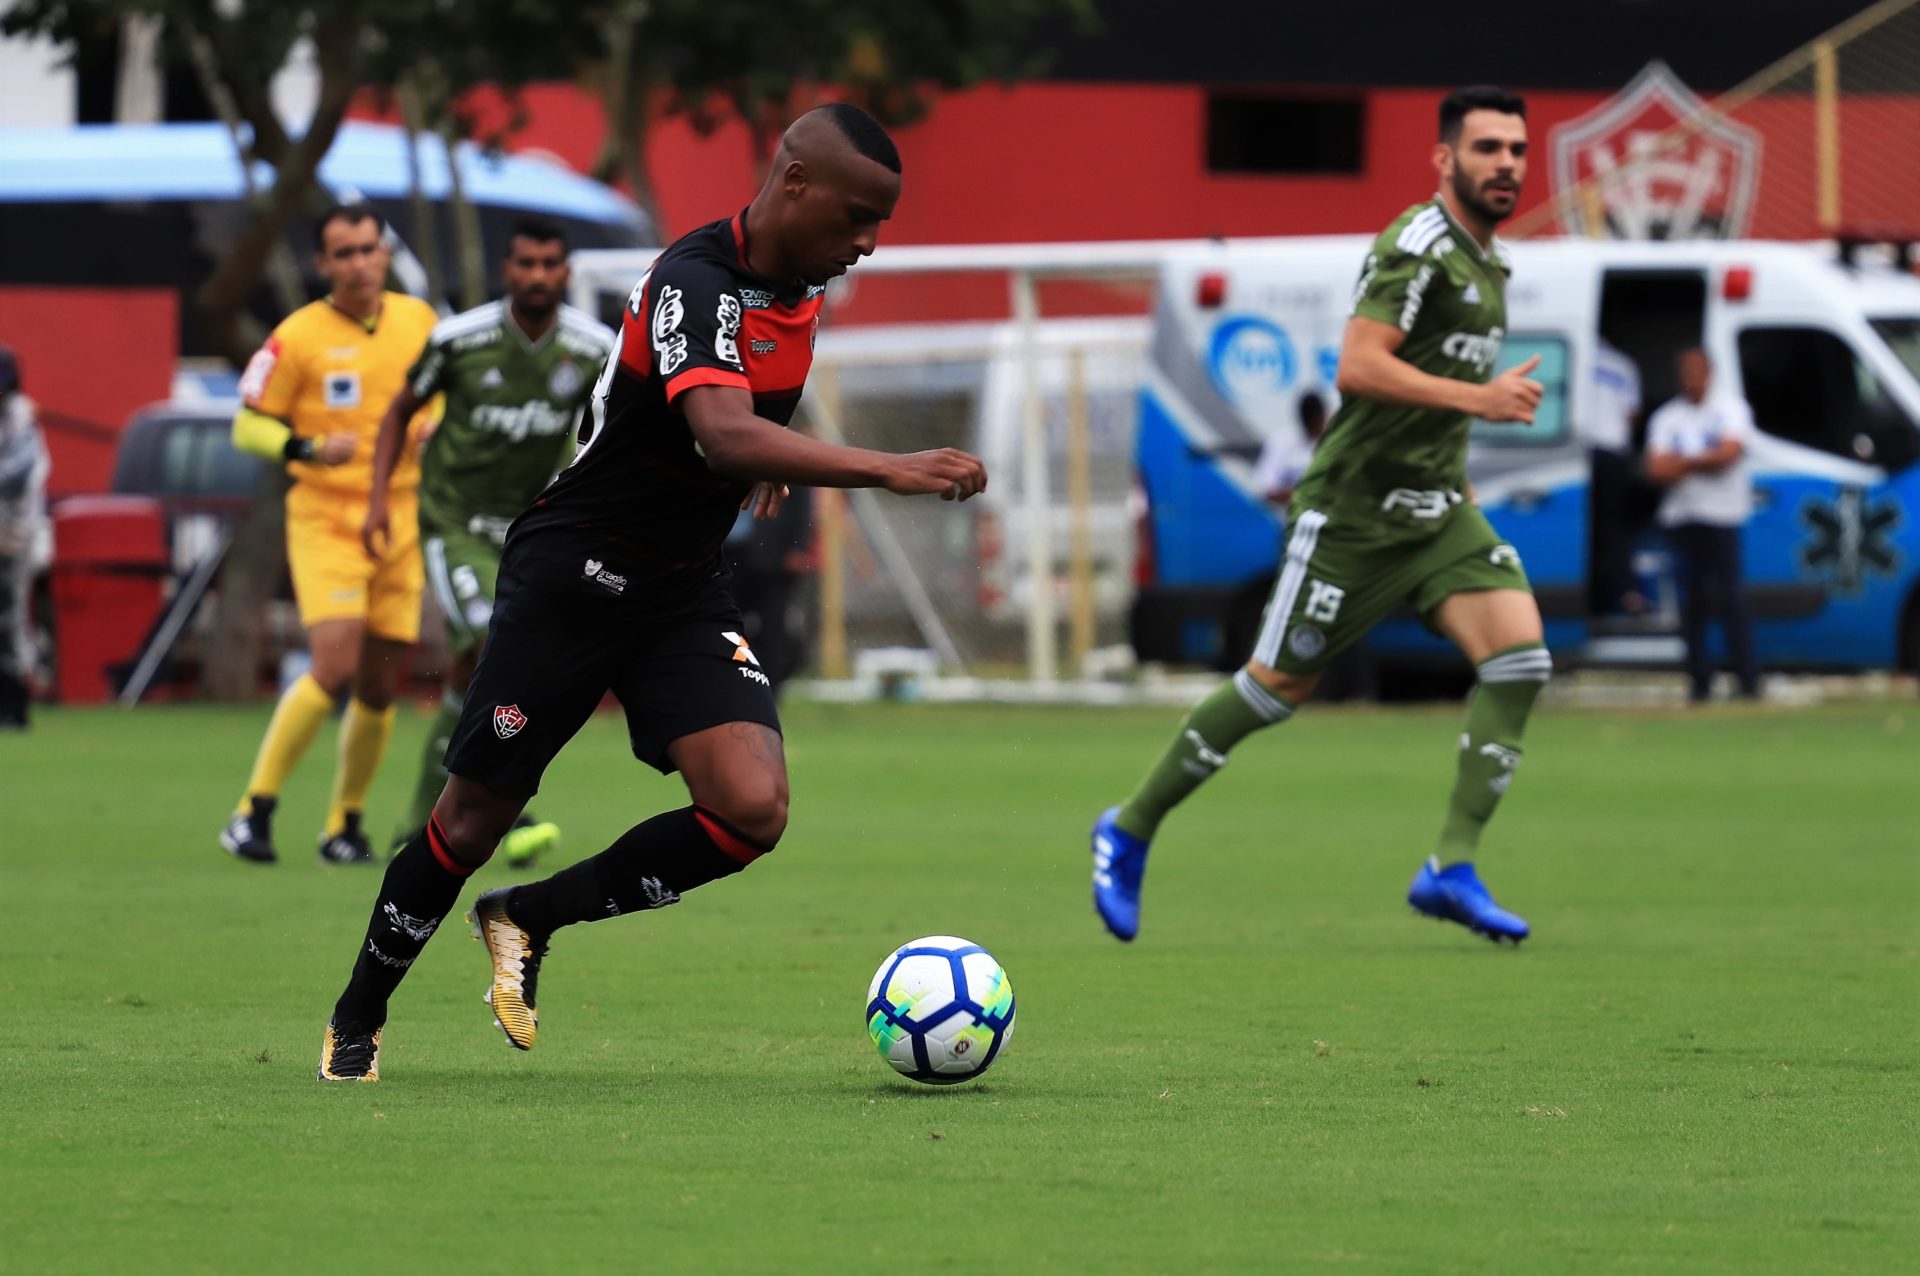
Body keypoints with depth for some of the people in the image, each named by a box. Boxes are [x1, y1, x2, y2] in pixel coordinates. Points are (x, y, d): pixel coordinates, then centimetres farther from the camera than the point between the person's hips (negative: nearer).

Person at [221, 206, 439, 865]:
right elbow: (248, 425, -4)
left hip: (401, 525, 4)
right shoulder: (300, 335, -7)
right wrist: (309, 449, -21)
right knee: (335, 666, -20)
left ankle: (345, 823, 20)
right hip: (324, 520, -4)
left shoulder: (419, 320, 6)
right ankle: (255, 808, -9)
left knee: (379, 687, 4)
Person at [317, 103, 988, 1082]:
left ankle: (531, 919, 6)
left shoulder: (797, 284, 2)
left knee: (752, 809, -15)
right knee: (476, 816, 4)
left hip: (686, 592, 7)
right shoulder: (695, 283, -25)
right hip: (572, 574, -7)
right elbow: (725, 434, -43)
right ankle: (356, 1019, 26)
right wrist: (888, 471, -50)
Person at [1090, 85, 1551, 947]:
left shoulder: (1487, 261, 14)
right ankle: (1129, 833, 20)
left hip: (1437, 510, 8)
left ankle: (1452, 870, -12)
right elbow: (1358, 366, -26)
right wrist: (1479, 398, -27)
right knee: (1277, 686, 1)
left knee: (1519, 655, -13)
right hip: (1357, 510, -8)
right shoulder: (1420, 246, -16)